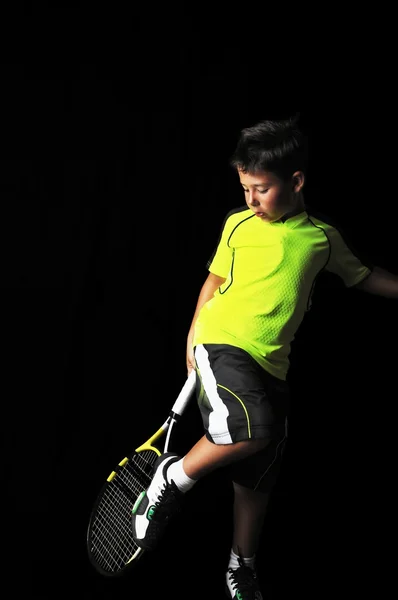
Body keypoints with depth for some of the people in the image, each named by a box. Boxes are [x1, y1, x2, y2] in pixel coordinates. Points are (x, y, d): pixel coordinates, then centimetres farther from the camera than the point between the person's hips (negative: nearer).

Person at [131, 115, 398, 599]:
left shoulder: (323, 237, 6)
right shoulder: (238, 225, 3)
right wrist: (193, 336, 10)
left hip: (271, 364, 3)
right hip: (222, 344, -3)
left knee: (258, 478, 8)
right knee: (254, 427, -33)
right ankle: (172, 479, -11)